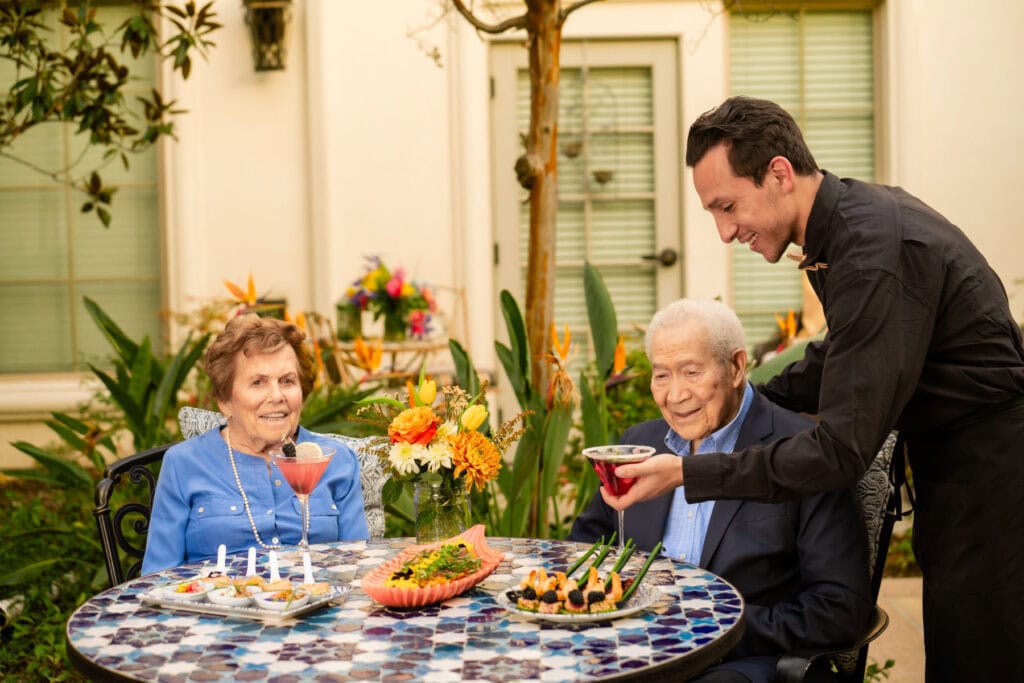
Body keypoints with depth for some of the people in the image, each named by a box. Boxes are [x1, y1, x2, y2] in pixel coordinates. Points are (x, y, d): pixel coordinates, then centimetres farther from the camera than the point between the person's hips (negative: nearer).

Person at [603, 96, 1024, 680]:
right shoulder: (850, 213, 4)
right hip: (952, 462, 9)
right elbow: (842, 358, 20)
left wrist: (687, 474, -24)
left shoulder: (877, 252, -27)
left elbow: (841, 451, -27)